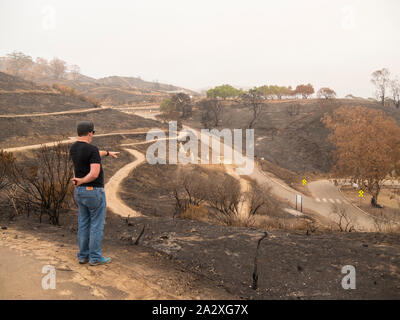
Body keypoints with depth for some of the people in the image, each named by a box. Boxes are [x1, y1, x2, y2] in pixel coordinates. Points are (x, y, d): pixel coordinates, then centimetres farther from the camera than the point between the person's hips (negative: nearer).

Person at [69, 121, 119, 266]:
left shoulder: (73, 148, 5)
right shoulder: (92, 149, -21)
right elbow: (95, 174, -30)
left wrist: (108, 153, 35)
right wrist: (81, 181, -14)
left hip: (80, 192, 8)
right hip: (94, 192, -8)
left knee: (83, 224, 14)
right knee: (97, 224, 3)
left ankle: (83, 256, 20)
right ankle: (95, 257, 9)